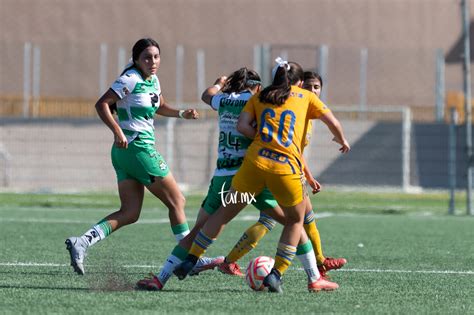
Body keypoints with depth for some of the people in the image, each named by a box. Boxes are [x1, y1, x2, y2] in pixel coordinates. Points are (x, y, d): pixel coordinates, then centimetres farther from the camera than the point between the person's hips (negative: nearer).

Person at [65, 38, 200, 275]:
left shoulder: (152, 80, 15)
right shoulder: (131, 79, -12)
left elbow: (160, 107, 32)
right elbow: (102, 104, -18)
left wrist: (181, 113, 14)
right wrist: (117, 131, -30)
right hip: (138, 148, -9)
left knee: (129, 213, 1)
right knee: (177, 201, 3)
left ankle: (81, 242, -13)